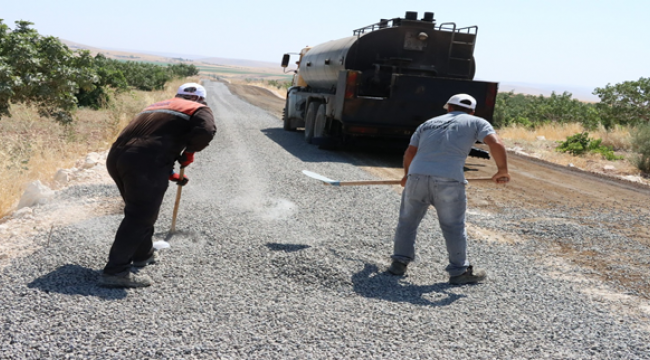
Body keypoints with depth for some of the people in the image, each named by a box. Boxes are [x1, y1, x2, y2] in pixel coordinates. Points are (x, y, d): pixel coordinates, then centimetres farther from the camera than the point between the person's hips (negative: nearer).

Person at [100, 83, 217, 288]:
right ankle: (115, 271, -5)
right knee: (140, 217, -3)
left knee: (140, 210, 24)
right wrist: (190, 152, 6)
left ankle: (143, 255, 40)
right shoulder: (199, 109, 12)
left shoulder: (157, 106, 33)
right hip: (145, 164, -8)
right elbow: (206, 130, -11)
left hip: (116, 157, 8)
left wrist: (171, 175, 39)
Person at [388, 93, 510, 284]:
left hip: (417, 176, 3)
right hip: (449, 181, -3)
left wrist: (407, 175, 40)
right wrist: (502, 171, 10)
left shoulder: (429, 123, 24)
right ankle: (460, 271, 19)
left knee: (407, 220, 19)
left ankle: (399, 262, 23)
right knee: (454, 226, 11)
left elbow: (409, 153, 24)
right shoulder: (476, 123, 14)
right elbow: (496, 144, -3)